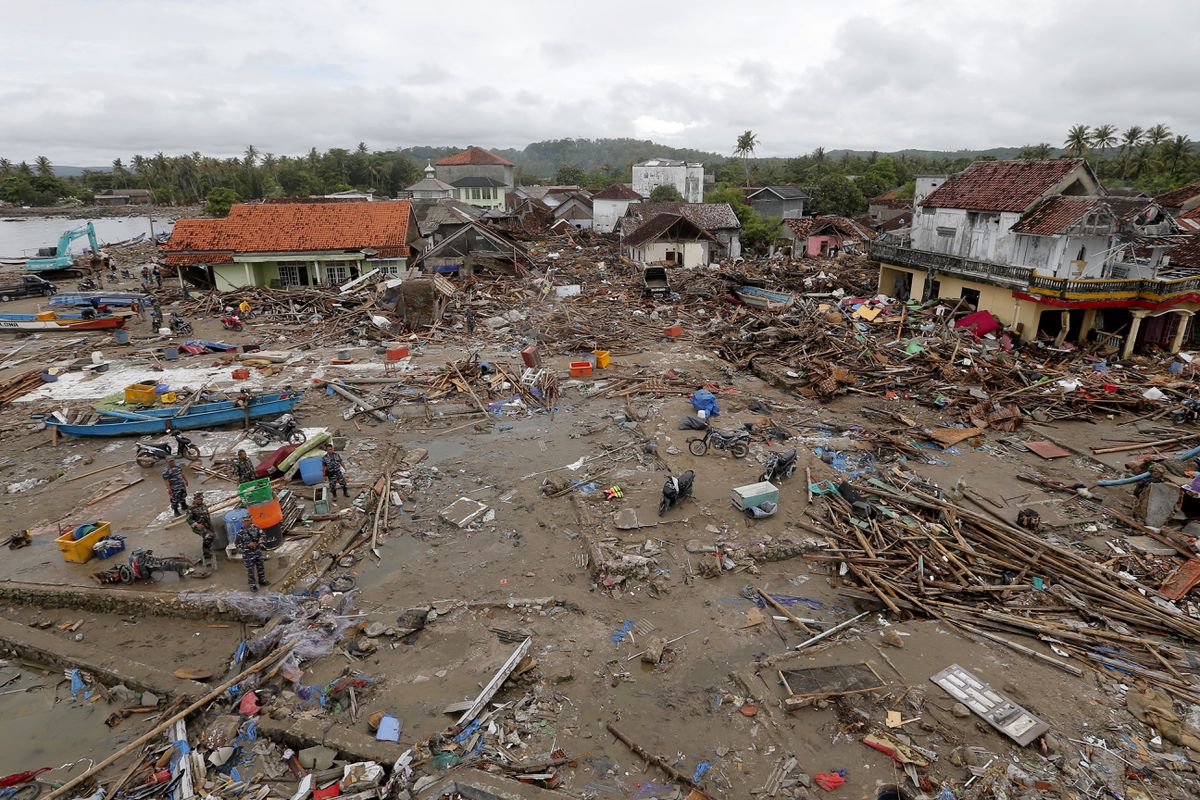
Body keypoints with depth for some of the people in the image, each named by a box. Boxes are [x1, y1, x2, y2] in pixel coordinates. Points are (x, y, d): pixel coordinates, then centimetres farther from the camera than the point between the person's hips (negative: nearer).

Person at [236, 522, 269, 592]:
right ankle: (252, 585, 20)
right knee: (250, 570, 6)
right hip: (248, 554, -4)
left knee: (261, 567, 18)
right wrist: (248, 545, -23)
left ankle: (262, 580, 38)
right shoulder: (240, 532, -17)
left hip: (258, 552, 4)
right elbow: (238, 545, -12)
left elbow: (261, 534, 10)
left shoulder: (255, 528, -7)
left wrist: (259, 543, -6)